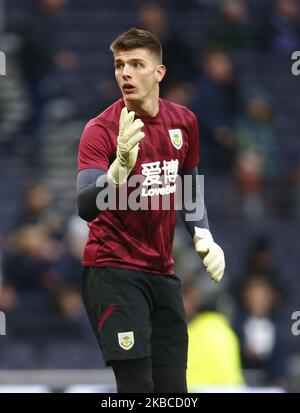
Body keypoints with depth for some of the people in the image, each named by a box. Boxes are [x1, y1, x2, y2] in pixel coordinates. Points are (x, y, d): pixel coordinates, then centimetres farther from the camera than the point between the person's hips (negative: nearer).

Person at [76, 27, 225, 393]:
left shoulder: (183, 121, 4)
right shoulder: (101, 129, -14)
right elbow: (85, 208, -26)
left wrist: (203, 236, 4)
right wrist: (119, 167, -43)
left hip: (162, 272, 6)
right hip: (114, 271, -6)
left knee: (173, 387, 4)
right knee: (137, 385, -16)